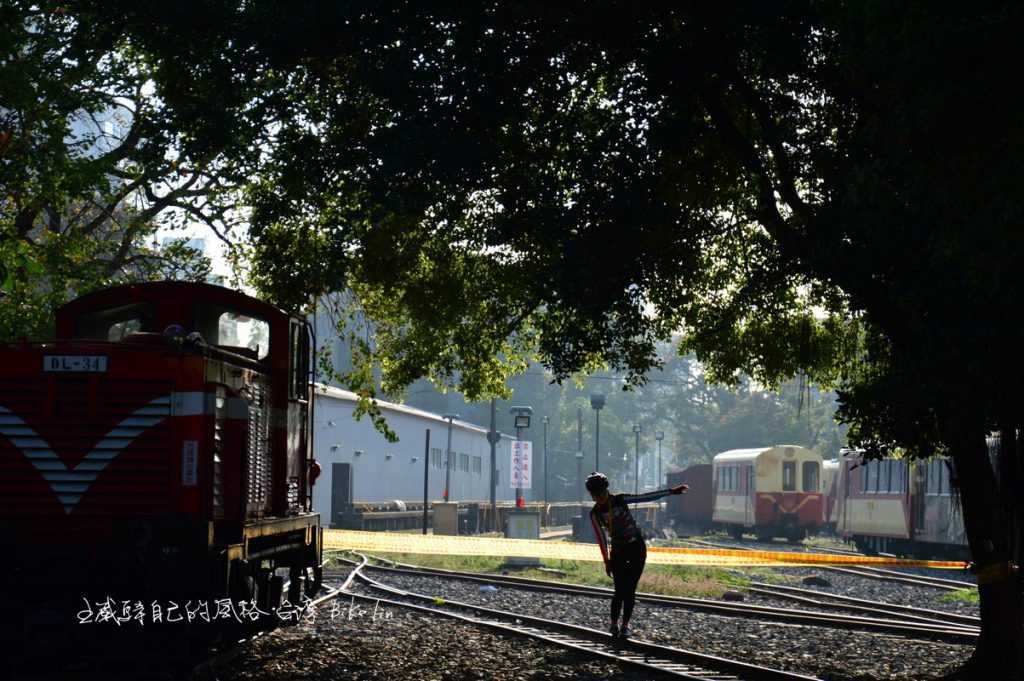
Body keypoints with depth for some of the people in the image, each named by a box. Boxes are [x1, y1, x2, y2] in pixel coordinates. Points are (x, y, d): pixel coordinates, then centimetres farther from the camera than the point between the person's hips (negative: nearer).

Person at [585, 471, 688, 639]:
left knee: (630, 589, -3)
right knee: (620, 591, -7)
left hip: (637, 548, 0)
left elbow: (647, 497, -5)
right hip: (618, 551, 0)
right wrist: (607, 561, -11)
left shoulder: (620, 500, -6)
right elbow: (601, 538, -7)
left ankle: (625, 625, 6)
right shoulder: (595, 514, -6)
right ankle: (614, 624, 11)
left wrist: (672, 491, -8)